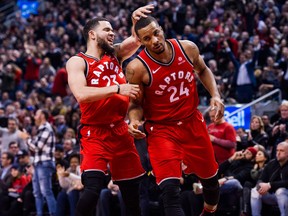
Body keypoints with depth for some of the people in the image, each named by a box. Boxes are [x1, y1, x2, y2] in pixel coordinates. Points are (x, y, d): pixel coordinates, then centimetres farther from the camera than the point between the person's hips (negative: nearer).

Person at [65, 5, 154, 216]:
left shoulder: (115, 55, 12)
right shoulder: (77, 62, -7)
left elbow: (136, 40, 3)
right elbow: (81, 94, -23)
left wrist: (137, 21, -18)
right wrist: (118, 88, -27)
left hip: (121, 130, 6)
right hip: (95, 133, -6)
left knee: (132, 187, 11)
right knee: (94, 187, -23)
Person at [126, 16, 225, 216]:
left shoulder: (188, 48, -10)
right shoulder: (137, 68, -21)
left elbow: (203, 71, 12)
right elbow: (136, 104, -8)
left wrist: (215, 95, -2)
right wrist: (135, 120, -29)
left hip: (193, 123, 5)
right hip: (162, 130, -4)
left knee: (210, 176, 22)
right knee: (170, 190, -20)